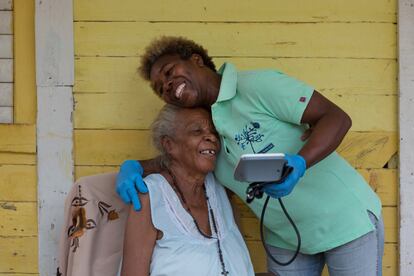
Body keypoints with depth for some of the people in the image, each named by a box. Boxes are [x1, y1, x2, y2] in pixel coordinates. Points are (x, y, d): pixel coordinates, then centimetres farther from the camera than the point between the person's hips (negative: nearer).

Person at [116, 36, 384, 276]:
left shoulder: (256, 85, -22)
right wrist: (133, 167, -14)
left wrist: (299, 163, -40)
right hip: (286, 238, 7)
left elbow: (337, 118, -24)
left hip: (346, 219, -7)